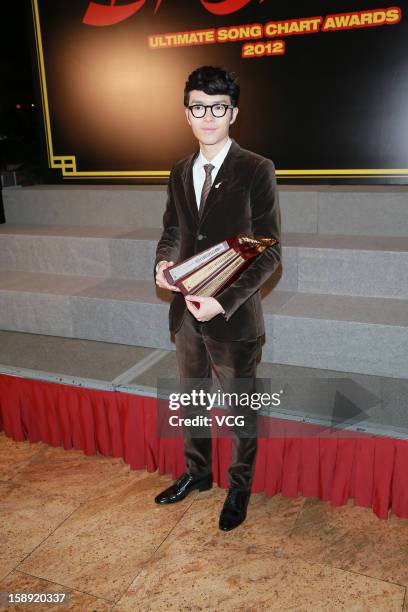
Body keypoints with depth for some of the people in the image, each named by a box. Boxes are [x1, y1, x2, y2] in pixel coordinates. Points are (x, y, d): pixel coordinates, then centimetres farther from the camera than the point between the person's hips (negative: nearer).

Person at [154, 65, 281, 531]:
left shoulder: (256, 170, -12)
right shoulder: (180, 173, 6)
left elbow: (269, 252, -13)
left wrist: (223, 301, -22)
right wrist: (163, 262, -6)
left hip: (233, 315, -5)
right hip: (185, 313, 6)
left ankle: (239, 488, 37)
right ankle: (196, 473, 45)